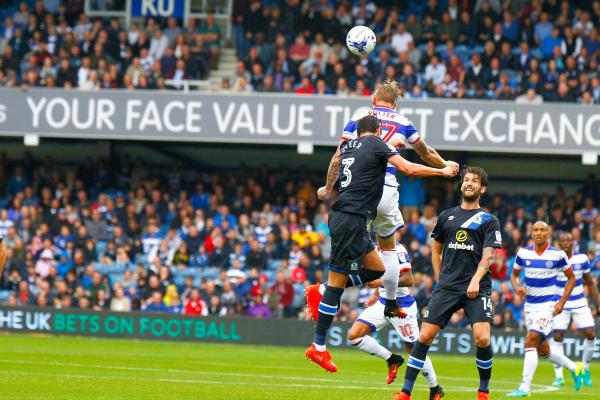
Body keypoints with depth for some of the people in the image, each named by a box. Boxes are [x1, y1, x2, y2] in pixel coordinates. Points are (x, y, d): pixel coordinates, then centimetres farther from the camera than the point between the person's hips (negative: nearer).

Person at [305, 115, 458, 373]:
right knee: (337, 280, -5)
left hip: (340, 214, 9)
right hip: (351, 219, -9)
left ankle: (320, 292, 14)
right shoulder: (377, 144, -4)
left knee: (376, 269, 16)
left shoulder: (347, 146, 17)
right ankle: (318, 347, -3)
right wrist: (442, 171, 3)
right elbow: (409, 169, -10)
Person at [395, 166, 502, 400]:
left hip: (477, 288, -3)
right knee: (425, 336, -6)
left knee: (482, 338, -18)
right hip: (447, 287, 3)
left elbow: (488, 255, -3)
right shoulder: (447, 216, 16)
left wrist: (476, 280, -18)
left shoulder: (489, 220, 7)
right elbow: (436, 250, 26)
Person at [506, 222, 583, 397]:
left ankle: (524, 388, -20)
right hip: (530, 304, 5)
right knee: (542, 349, 14)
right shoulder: (523, 253, 0)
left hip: (548, 304, -5)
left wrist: (562, 302, -8)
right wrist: (517, 287, -10)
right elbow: (514, 274, 13)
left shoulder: (557, 254, -8)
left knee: (530, 342, -20)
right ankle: (574, 368, 37)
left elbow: (571, 278, 2)